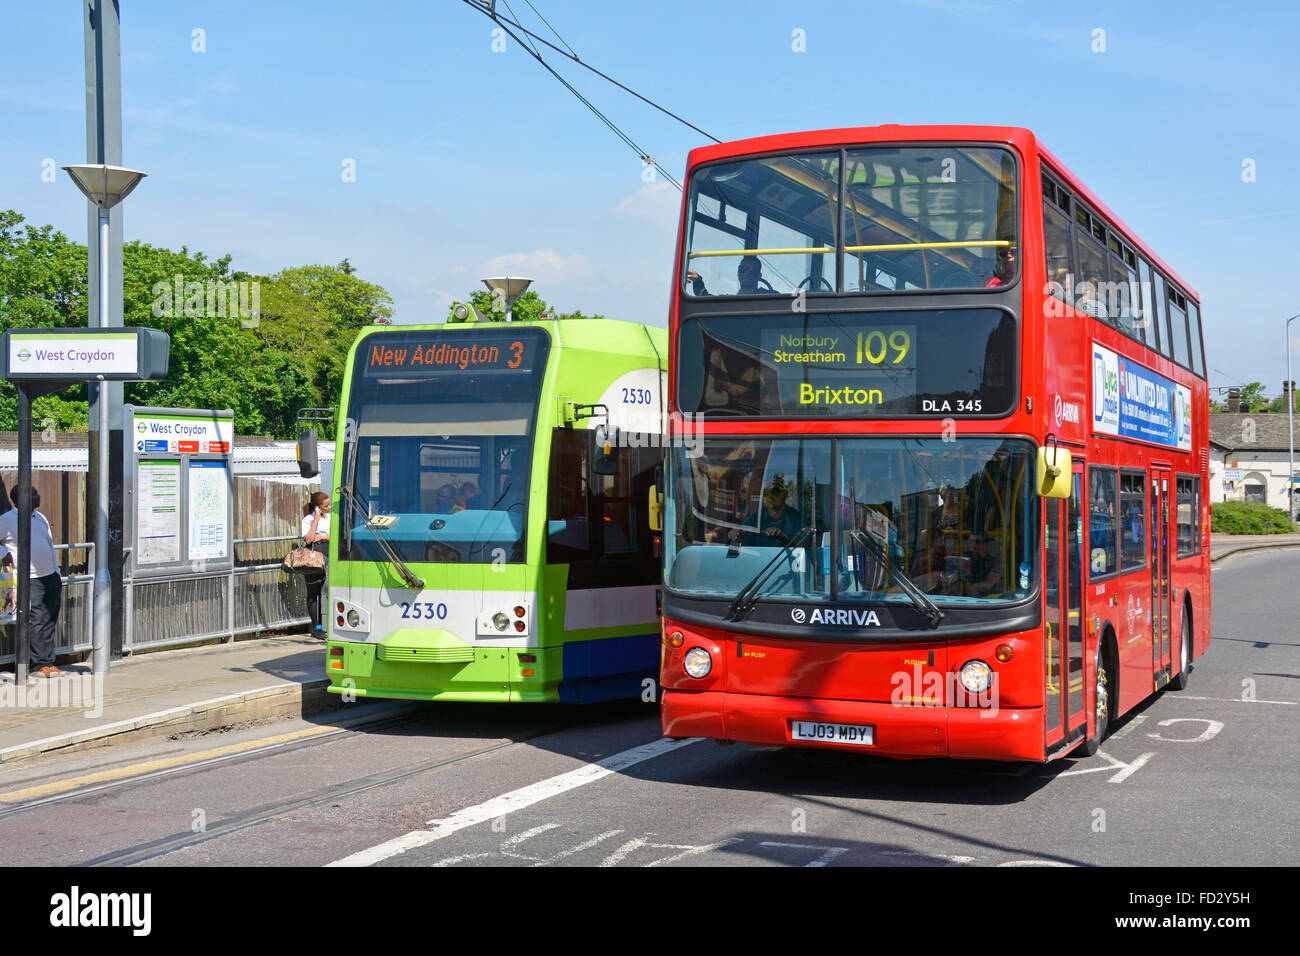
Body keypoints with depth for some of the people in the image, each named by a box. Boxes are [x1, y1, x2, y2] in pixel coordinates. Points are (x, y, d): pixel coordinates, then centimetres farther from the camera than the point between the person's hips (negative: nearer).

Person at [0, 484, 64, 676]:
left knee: (49, 623, 7)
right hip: (30, 581, -6)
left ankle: (48, 663, 12)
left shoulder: (40, 518, 17)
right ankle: (39, 664, -3)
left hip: (51, 577, 6)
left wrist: (57, 575, 19)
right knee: (35, 623, -9)